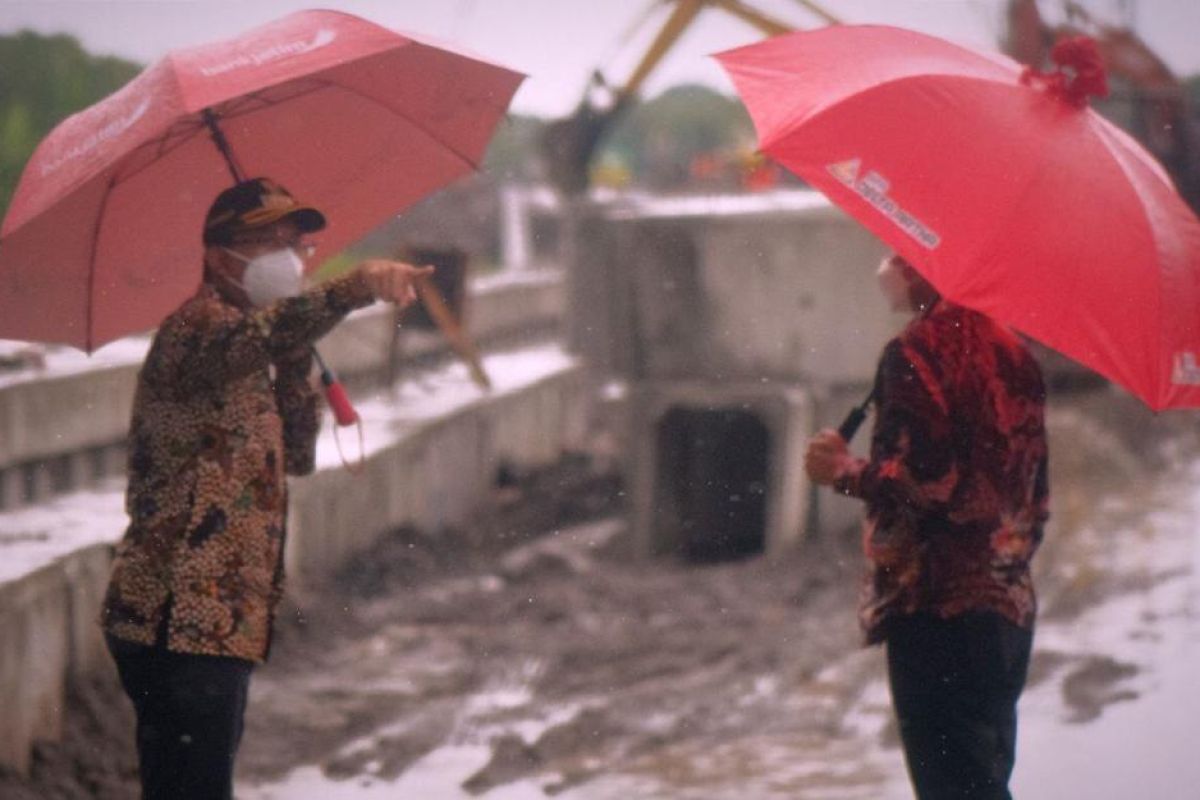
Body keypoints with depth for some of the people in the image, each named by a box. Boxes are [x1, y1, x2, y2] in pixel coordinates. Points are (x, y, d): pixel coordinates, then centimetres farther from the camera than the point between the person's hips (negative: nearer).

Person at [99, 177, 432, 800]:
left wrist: (296, 361, 5)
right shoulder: (195, 326, -11)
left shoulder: (248, 369, 21)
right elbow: (261, 331, -34)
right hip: (182, 624, -11)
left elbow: (298, 456, 17)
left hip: (220, 624, 11)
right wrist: (355, 288, -50)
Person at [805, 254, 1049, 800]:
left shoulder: (918, 351, -11)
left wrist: (844, 471, -4)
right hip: (1010, 606, 9)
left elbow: (924, 480, -20)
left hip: (938, 611, -9)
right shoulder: (1011, 351, 14)